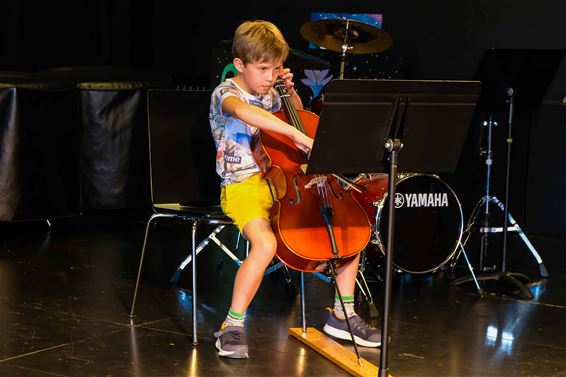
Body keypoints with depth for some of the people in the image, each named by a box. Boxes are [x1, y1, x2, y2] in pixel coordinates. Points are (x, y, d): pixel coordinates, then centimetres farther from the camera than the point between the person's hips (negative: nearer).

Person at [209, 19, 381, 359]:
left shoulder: (269, 94, 12)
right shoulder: (226, 93, -10)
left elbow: (298, 113, 36)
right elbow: (243, 111, -36)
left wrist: (291, 91, 13)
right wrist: (295, 133, -43)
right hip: (243, 185, -7)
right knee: (265, 243, -35)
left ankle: (343, 315, 8)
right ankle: (233, 326, -18)